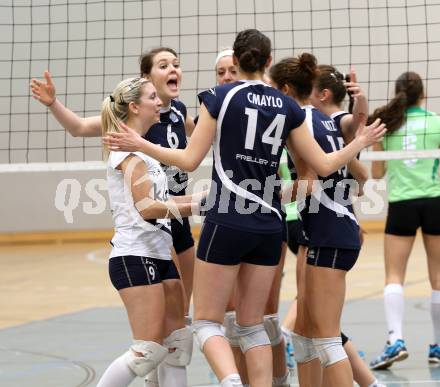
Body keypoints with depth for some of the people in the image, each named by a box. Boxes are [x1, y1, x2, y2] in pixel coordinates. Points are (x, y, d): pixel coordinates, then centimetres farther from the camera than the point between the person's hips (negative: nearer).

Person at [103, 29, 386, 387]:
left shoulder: (219, 97, -3)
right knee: (252, 323, 15)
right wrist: (360, 143, 25)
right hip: (269, 226, 4)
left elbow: (190, 160, -6)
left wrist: (140, 145, 6)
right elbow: (324, 165, 8)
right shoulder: (287, 106, 7)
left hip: (227, 222, -4)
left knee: (207, 321, 2)